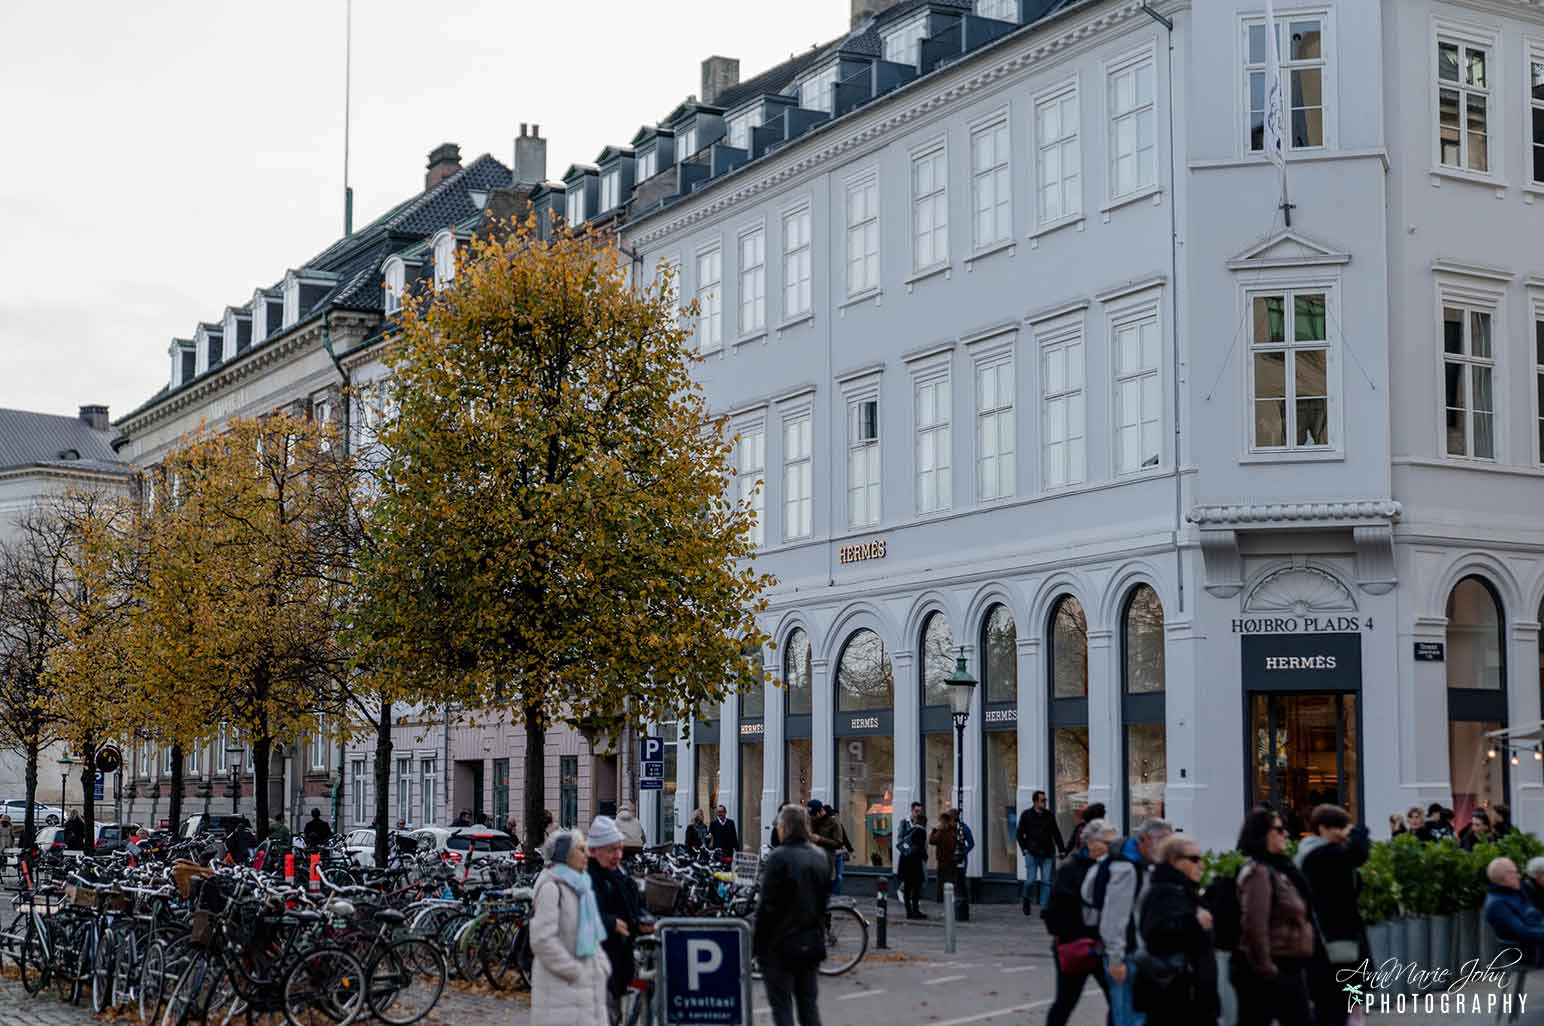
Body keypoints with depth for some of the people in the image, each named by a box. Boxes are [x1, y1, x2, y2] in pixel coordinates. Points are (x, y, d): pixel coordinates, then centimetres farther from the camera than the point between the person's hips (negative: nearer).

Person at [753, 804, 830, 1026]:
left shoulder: (779, 857, -15)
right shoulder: (821, 857, 7)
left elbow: (767, 905, -16)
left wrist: (756, 943, -9)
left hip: (780, 944, -6)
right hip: (812, 943, 6)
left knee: (782, 1007, 2)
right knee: (809, 1004, 12)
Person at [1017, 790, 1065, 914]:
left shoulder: (1049, 815, 9)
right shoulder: (1026, 815, 2)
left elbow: (1056, 833, 13)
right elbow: (1020, 834, 6)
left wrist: (1061, 850, 6)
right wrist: (1024, 849, -3)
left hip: (1047, 854, 2)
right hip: (1032, 854, -2)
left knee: (1046, 881, -3)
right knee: (1031, 880, -5)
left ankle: (1044, 908, 0)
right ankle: (1027, 901, 21)